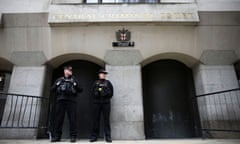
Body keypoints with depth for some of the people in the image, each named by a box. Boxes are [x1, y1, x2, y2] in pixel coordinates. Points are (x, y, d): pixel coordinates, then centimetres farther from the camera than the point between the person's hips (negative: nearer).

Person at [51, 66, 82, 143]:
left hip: (71, 101, -1)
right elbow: (52, 89, 14)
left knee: (72, 119, -5)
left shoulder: (74, 80, 17)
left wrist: (76, 85, -8)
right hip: (60, 100, 1)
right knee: (58, 118, 2)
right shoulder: (59, 80, 20)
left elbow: (80, 90, 11)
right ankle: (57, 136, 11)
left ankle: (73, 136, 0)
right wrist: (57, 85, -5)